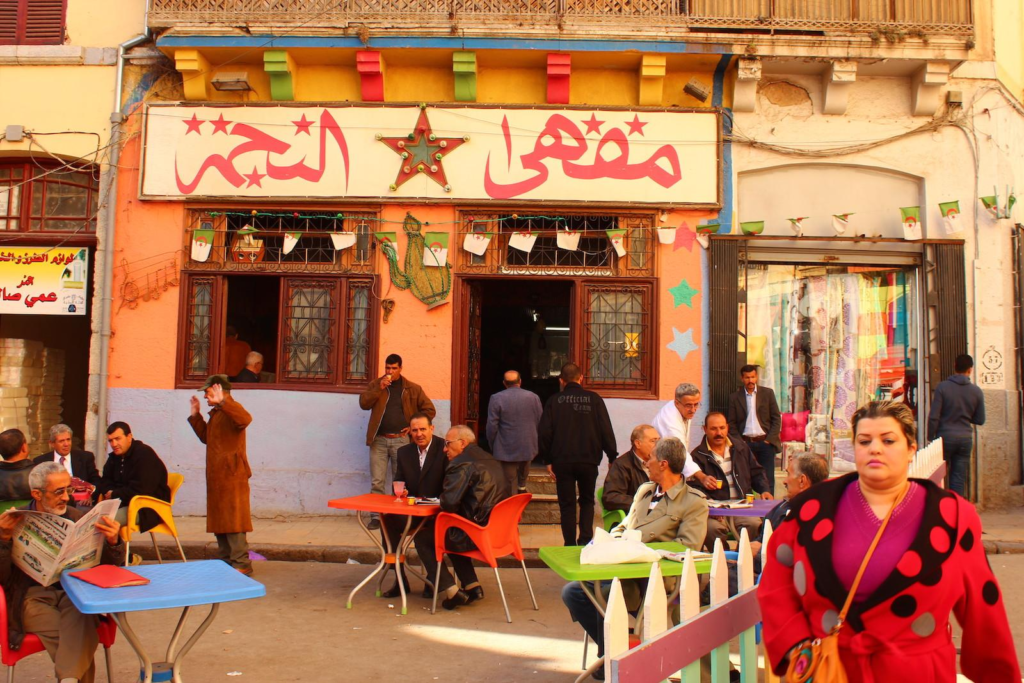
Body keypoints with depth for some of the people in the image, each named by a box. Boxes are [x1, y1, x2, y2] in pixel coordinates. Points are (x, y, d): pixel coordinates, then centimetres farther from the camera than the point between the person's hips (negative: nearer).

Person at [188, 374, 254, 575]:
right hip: (217, 476, 10)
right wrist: (195, 415, 22)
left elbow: (245, 419, -35)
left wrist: (222, 402, -36)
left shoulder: (231, 410, -12)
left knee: (233, 521, -9)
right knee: (219, 521, 15)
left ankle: (241, 564, -5)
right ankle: (225, 560, 24)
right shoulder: (216, 414, 20)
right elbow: (206, 437, 28)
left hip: (232, 476, -10)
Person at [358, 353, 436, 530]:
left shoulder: (413, 388, 6)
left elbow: (430, 410, 6)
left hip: (401, 440, -1)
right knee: (377, 482, -1)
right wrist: (379, 388, -13)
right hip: (379, 440, 1)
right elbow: (363, 403, -4)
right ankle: (376, 516, 6)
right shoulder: (375, 384, 10)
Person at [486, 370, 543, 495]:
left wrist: (493, 446, 4)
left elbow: (492, 426, -10)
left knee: (510, 484, 5)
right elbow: (541, 423, 1)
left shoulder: (496, 398, -11)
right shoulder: (533, 397, -3)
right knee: (523, 473, 31)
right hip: (528, 447, 3)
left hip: (506, 449, -3)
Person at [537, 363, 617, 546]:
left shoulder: (554, 401, -1)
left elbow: (544, 433, -1)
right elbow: (606, 430, -3)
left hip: (562, 461, 0)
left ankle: (570, 545, 6)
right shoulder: (594, 399, -2)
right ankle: (586, 540, 2)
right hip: (589, 460, 1)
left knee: (567, 504, 8)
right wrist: (612, 457, 4)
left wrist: (547, 460, 7)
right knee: (587, 501, 17)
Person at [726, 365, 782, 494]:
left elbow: (776, 418, 4)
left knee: (768, 479, 0)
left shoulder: (768, 393, 6)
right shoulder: (734, 398, 6)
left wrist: (769, 440, -5)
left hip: (765, 442, 0)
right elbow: (732, 424, 6)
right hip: (745, 443, 0)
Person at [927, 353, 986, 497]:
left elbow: (933, 416, -11)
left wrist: (930, 438, 0)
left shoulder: (942, 386, -9)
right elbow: (980, 420, 7)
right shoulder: (977, 391, -1)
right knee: (959, 479, 6)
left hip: (945, 437, -2)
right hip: (965, 438, 2)